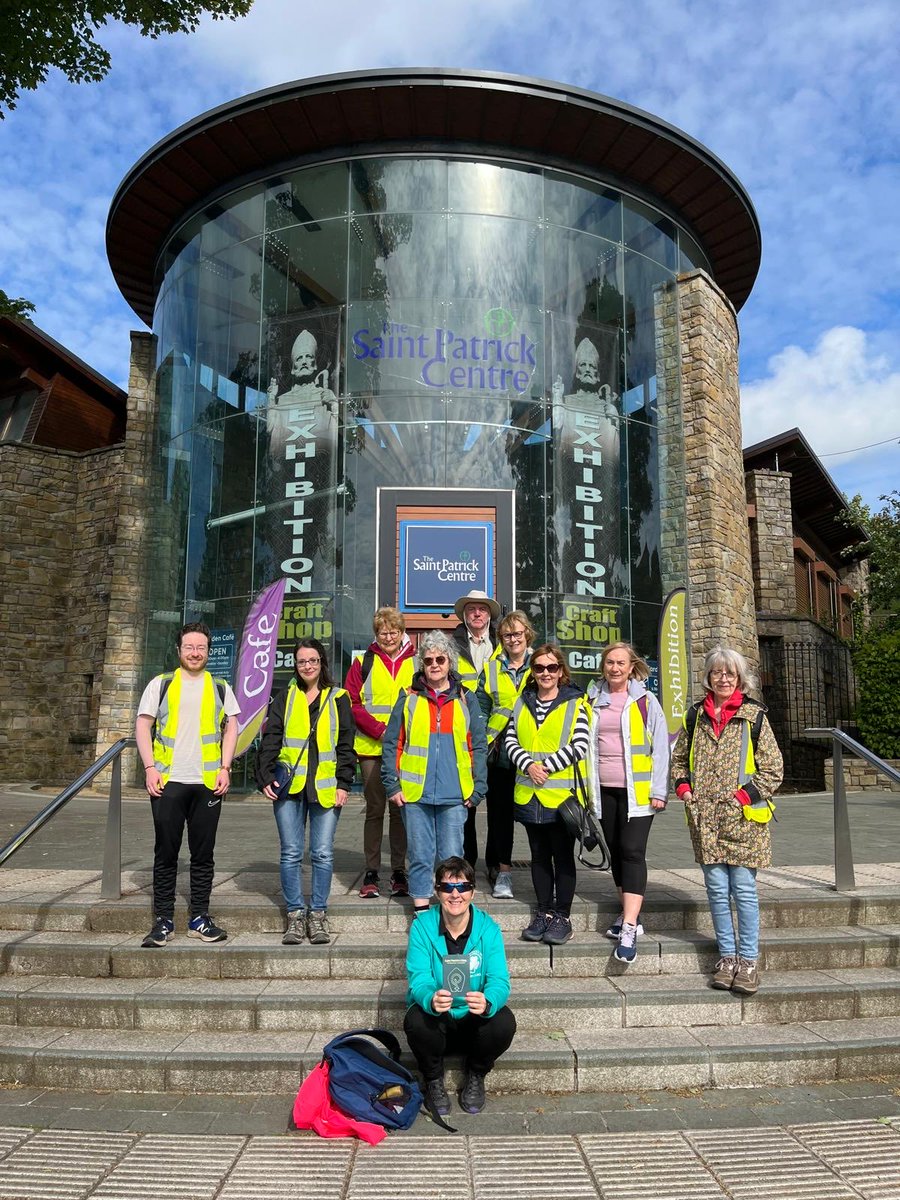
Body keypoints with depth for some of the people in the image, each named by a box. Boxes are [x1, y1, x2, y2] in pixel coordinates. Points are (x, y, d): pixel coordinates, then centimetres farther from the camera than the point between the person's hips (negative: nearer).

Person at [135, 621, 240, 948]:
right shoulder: (160, 684, 8)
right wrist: (150, 768, -6)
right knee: (166, 853, 3)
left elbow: (231, 728, 11)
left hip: (208, 783, 1)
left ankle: (200, 918, 15)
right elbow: (142, 726, 5)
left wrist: (224, 768, -1)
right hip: (168, 781, -1)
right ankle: (163, 921, 11)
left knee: (203, 853, 6)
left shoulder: (221, 688, 12)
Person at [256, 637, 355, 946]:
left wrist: (344, 783, -2)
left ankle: (318, 915, 13)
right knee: (291, 853, 3)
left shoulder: (338, 699, 8)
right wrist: (266, 777, -6)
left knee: (323, 853, 0)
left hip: (326, 788, -1)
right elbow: (270, 741, 5)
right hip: (289, 787, 1)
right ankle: (295, 915, 14)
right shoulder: (284, 699, 10)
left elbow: (345, 745, 6)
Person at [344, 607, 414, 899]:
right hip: (371, 748, 0)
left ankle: (399, 872, 16)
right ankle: (371, 874, 12)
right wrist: (379, 730, -12)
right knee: (374, 809, 4)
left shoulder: (416, 663, 7)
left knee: (401, 809, 7)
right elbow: (352, 703, 1)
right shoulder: (363, 663, 6)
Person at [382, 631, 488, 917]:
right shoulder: (408, 698, 6)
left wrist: (478, 788, 1)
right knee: (420, 855, 6)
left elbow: (478, 747, 8)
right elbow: (392, 744, 6)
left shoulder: (466, 699, 8)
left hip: (454, 794, 0)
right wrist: (392, 784, -1)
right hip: (415, 793, 0)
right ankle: (421, 911, 18)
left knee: (452, 856, 4)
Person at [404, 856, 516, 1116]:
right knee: (415, 1021, -33)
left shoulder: (488, 928, -10)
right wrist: (431, 999, -44)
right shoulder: (422, 926, -11)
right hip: (435, 1017, 0)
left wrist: (487, 1002, -43)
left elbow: (499, 980, -19)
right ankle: (433, 1079, 0)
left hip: (475, 1020, 1)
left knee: (504, 1022, -29)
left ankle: (476, 1076, 4)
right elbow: (419, 978, -19)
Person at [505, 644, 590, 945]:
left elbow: (580, 745, -11)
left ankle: (562, 917, 14)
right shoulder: (523, 702, 11)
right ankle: (544, 912, 24)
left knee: (563, 856, 4)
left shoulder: (574, 703, -3)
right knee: (539, 856, 13)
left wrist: (547, 766, -15)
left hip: (562, 793, -4)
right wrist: (528, 765, -11)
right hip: (528, 793, 4)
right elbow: (511, 739, 6)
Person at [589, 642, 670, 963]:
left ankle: (629, 929, -13)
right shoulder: (594, 701, 9)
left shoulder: (646, 701, -1)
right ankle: (629, 915, 25)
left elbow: (660, 748, -2)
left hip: (637, 790, -4)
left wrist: (658, 791, -7)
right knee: (616, 851, 11)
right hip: (605, 790, 4)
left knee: (632, 852, -11)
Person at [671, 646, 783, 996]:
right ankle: (727, 956, 19)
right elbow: (679, 758, 21)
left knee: (743, 889, 0)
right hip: (705, 818, 3)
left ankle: (748, 960, 11)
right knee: (717, 890, 7)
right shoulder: (696, 715, 11)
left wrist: (745, 795, -11)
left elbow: (773, 768, -1)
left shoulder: (754, 716, 0)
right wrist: (683, 787, 5)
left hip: (743, 818, -3)